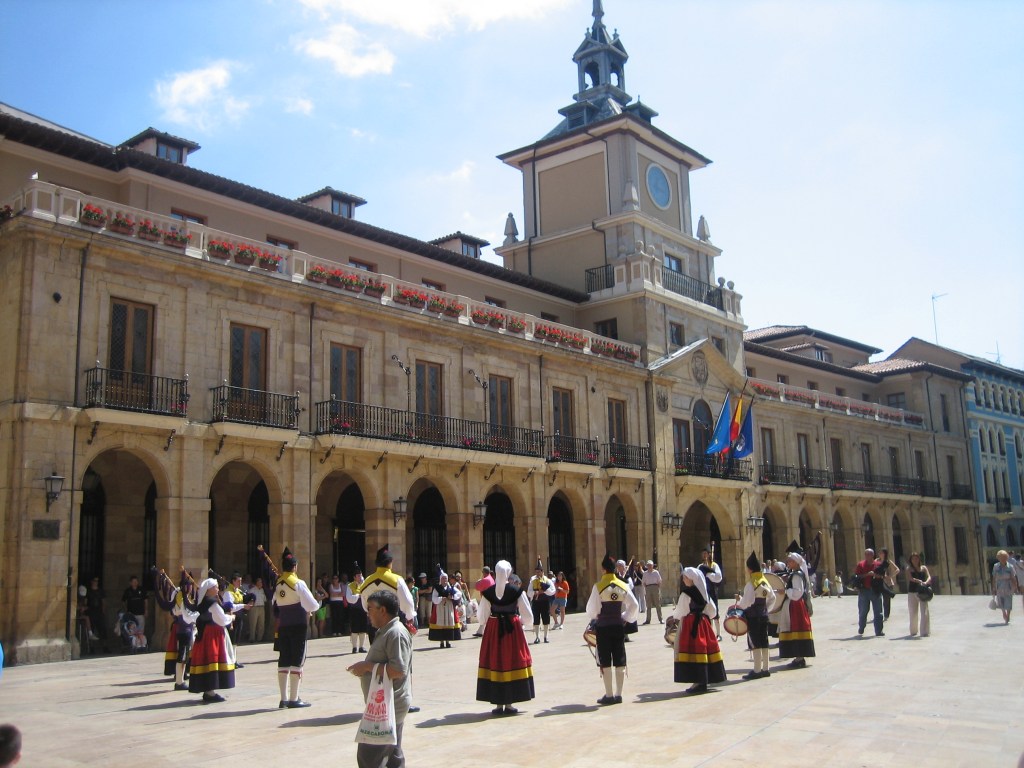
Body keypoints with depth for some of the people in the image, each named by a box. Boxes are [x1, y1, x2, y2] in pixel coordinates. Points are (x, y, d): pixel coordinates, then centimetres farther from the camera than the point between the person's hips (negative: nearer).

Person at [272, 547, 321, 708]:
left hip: (282, 627, 6)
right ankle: (294, 699, 0)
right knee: (297, 661, -1)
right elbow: (312, 605, -13)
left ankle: (283, 699, 13)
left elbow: (275, 608, 13)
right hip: (298, 626, -6)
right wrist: (316, 605, 7)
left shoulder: (277, 584, 5)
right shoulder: (298, 583, -12)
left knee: (283, 661, 9)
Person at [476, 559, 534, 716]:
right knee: (511, 662, 7)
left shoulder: (488, 592, -6)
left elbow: (482, 618, -1)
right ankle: (509, 704, 9)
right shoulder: (517, 591, -7)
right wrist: (520, 620, 18)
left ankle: (498, 704, 10)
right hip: (513, 629, -1)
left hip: (493, 630, 1)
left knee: (495, 662, 7)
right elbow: (528, 616, -3)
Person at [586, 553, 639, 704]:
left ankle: (609, 695, 5)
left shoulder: (598, 586, -11)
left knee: (606, 662, 2)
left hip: (603, 626, -4)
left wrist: (593, 618, 10)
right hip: (619, 626, 4)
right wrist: (625, 618, 12)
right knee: (619, 661, 9)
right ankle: (618, 694, 12)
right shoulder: (623, 586, 2)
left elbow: (592, 609, -10)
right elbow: (634, 605, 1)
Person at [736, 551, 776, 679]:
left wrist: (739, 599, -3)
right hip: (764, 615, 8)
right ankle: (765, 669, 18)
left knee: (755, 644, -4)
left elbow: (747, 603, -21)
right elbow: (772, 598, 16)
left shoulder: (750, 584, -16)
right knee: (764, 642, 12)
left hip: (753, 617, -8)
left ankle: (757, 671, -2)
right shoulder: (765, 581, 9)